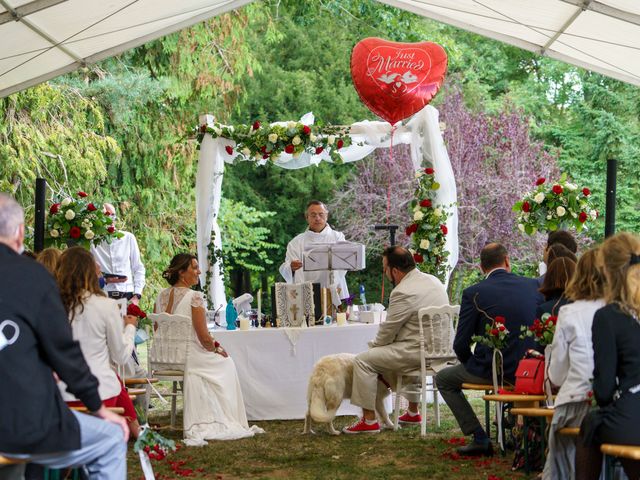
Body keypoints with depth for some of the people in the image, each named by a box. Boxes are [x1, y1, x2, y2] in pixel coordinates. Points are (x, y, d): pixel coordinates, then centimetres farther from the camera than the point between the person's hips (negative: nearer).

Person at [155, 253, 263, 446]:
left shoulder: (161, 296, 5)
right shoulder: (194, 297, -16)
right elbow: (204, 337, -17)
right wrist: (216, 349, 5)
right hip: (190, 356, -7)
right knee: (226, 363, 19)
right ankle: (227, 423, 24)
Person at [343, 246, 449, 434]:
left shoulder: (403, 293, -19)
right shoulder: (433, 280, 11)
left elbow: (388, 330, -11)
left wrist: (374, 346, 9)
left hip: (419, 351, -10)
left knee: (363, 360, -7)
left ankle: (369, 420, -7)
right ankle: (413, 412, 41)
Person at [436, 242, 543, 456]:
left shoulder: (474, 293, -9)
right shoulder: (534, 285, 0)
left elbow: (461, 344, -7)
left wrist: (471, 364, 14)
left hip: (491, 370, -4)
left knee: (443, 379, 19)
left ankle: (480, 440, 11)